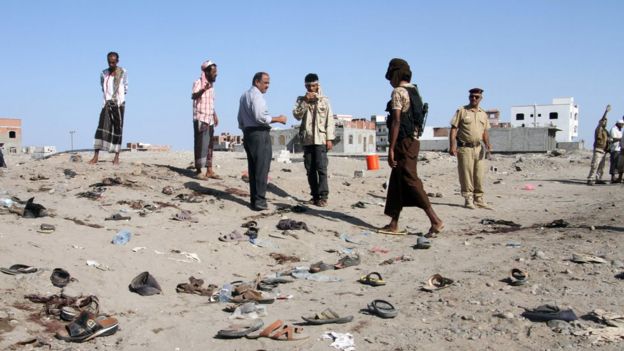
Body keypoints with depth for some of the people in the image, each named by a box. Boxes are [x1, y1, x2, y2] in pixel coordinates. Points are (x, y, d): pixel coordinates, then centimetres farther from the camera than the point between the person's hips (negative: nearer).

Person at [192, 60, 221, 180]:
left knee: (209, 145, 8)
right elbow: (194, 96, -30)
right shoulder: (198, 82, -11)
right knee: (200, 145, -8)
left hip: (210, 120, 8)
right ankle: (198, 171, -5)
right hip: (200, 119, -8)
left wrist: (215, 115, 24)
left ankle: (209, 171, 12)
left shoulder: (211, 84, 14)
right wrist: (203, 89, -47)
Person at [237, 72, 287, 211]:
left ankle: (254, 199, 13)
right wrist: (277, 119, -13)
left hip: (247, 133, 10)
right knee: (261, 168, -8)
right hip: (259, 134, -9)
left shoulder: (244, 95, 18)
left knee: (252, 168, 10)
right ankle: (259, 201, -10)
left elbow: (240, 118, 21)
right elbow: (260, 117, -21)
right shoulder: (256, 95, -12)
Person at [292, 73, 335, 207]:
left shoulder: (324, 100, 6)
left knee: (321, 168, -11)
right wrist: (305, 101, -11)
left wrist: (330, 138, -6)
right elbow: (297, 115, -3)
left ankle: (323, 196, -10)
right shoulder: (301, 100, 12)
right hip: (307, 139, 3)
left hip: (321, 139, -3)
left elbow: (330, 120, 2)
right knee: (310, 169, 5)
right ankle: (315, 195, 12)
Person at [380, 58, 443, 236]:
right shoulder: (414, 91, 17)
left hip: (403, 142, -9)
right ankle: (393, 225, 15)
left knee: (411, 182, -9)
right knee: (397, 182, 11)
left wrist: (391, 149, -17)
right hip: (413, 140, 9)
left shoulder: (398, 92, -11)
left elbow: (396, 121, -17)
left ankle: (435, 220, -11)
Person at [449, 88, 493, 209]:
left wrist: (488, 144, -2)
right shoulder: (462, 111, 0)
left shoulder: (483, 114, 14)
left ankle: (478, 199, 15)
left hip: (478, 148, 5)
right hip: (464, 148, -5)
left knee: (479, 175, 6)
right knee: (466, 175, -3)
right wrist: (452, 146, -15)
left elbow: (485, 132, 17)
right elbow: (453, 128, -5)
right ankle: (468, 199, 4)